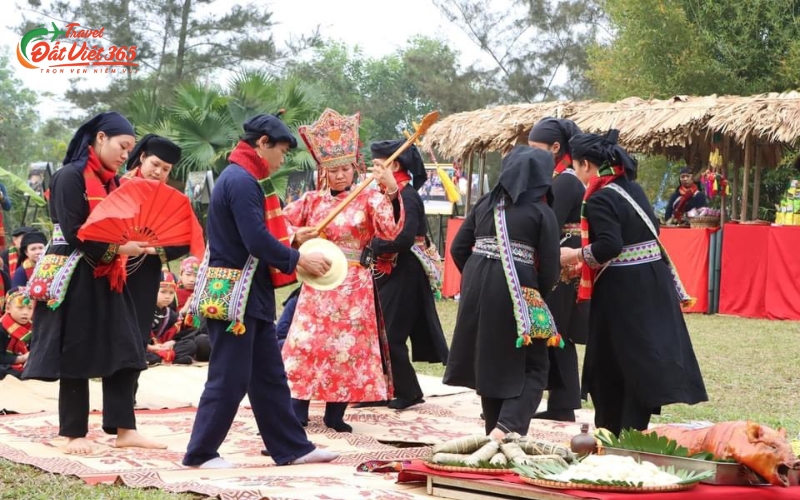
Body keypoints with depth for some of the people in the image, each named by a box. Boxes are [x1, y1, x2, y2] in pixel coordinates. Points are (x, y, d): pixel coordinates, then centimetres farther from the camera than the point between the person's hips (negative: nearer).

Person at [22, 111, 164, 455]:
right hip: (75, 278, -8)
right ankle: (75, 434, 7)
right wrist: (117, 248, -22)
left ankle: (124, 430, 7)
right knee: (76, 357, -1)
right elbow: (73, 232, -18)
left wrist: (137, 243, -4)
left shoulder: (113, 182, 13)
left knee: (126, 352, 3)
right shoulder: (70, 177, -12)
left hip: (107, 279, 8)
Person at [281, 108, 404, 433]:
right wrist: (298, 237, -9)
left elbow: (389, 230, -18)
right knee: (306, 343, 0)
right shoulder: (312, 201, 7)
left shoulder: (368, 199, -2)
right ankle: (298, 410, 8)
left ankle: (335, 413, 10)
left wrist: (391, 192, -32)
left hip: (354, 285, -2)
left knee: (347, 346, 1)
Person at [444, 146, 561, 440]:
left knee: (489, 364, 17)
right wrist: (537, 298, 14)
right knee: (532, 367, 4)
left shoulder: (485, 203, 11)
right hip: (516, 293, -5)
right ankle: (507, 427, -17)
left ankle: (494, 432, 23)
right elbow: (549, 268, -4)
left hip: (477, 291, 5)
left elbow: (458, 248, 12)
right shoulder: (542, 212, -2)